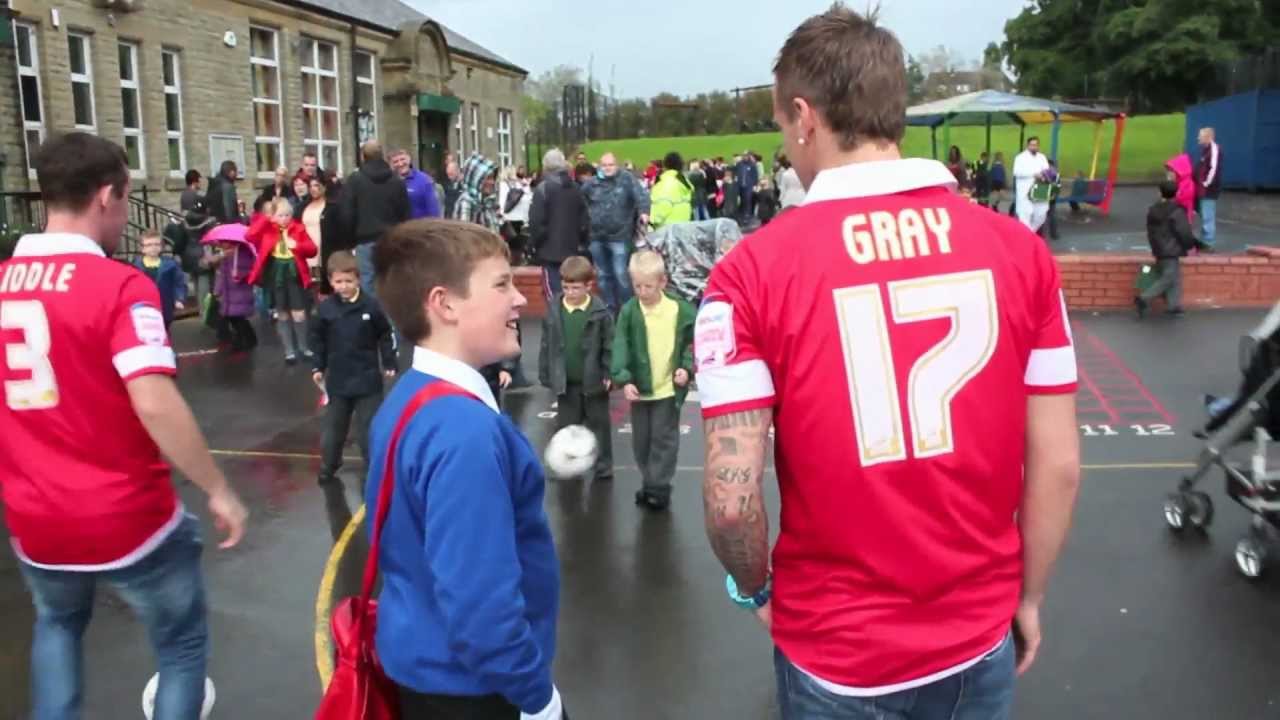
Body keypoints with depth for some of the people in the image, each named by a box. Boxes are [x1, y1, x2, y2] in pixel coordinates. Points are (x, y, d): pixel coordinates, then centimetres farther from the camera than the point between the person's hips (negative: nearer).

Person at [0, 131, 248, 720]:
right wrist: (218, 490, -17)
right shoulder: (119, 285, -17)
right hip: (129, 520, -6)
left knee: (58, 623, 35)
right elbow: (154, 404, -27)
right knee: (182, 646, 17)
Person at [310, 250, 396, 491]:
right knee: (333, 427, 16)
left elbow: (386, 336, 0)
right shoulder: (325, 309, -5)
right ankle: (327, 468, 32)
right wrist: (317, 367, 5)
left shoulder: (371, 306, -11)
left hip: (368, 379, -2)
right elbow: (317, 339, 7)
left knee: (369, 429, 6)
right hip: (337, 379, 2)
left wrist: (389, 364, 0)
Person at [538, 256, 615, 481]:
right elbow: (547, 346, 1)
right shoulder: (553, 311, -5)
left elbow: (610, 346, -8)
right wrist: (545, 375, 1)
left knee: (599, 425, 13)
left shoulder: (600, 312, -14)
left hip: (594, 381, -2)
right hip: (565, 382, 2)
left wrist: (609, 374, -11)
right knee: (566, 426, 13)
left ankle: (603, 466, 26)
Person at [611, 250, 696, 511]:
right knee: (641, 439, 14)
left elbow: (690, 343, 2)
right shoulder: (629, 311, -7)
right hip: (639, 386, 2)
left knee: (664, 438, 4)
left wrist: (686, 367, -13)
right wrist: (624, 379, -21)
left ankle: (659, 487, 15)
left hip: (669, 387, -2)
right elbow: (621, 347, -11)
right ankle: (650, 483, 30)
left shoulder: (680, 310, -9)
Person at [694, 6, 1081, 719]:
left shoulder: (754, 270, -17)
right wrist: (1029, 598, 12)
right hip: (980, 636, 2)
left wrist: (756, 589, 2)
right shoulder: (1020, 249, -9)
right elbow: (1058, 467, -4)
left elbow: (731, 498, -19)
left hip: (836, 648, -2)